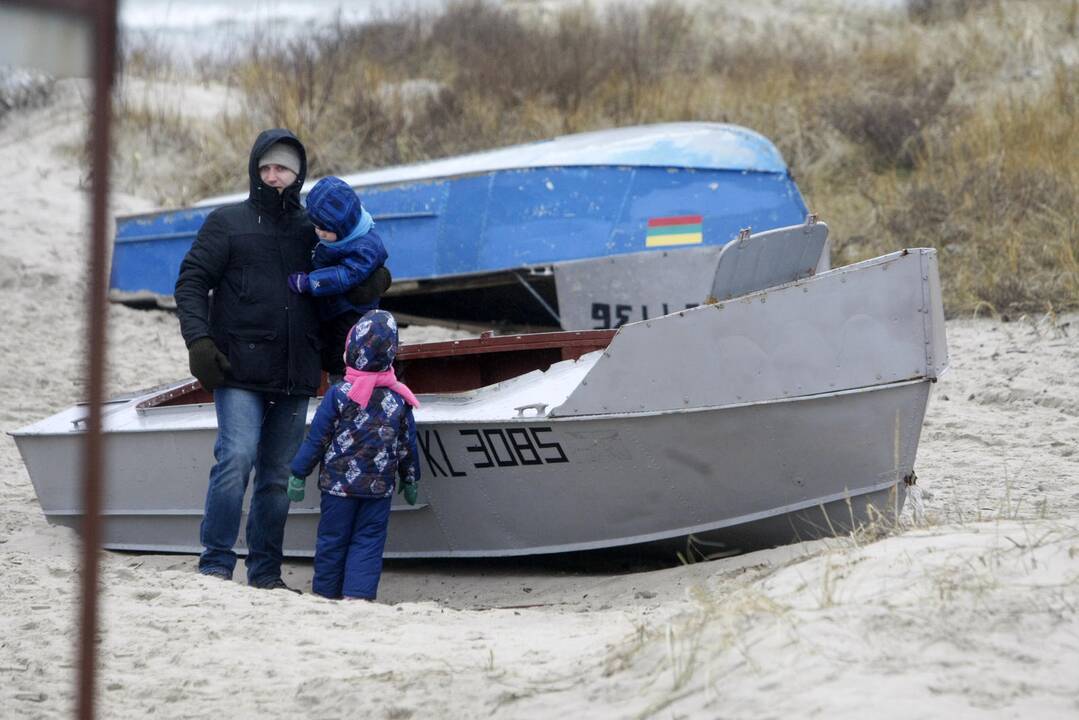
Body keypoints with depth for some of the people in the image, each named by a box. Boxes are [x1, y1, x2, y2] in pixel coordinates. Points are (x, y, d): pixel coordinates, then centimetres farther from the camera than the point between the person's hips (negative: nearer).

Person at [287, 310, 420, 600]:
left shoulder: (338, 395, -10)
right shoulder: (399, 399, -2)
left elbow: (317, 439, -7)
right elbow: (407, 445, 7)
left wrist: (298, 473, 2)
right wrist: (410, 479, 20)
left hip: (338, 484, -1)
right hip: (379, 487, 1)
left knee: (332, 540, 10)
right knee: (368, 541, 5)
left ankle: (326, 593, 18)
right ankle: (358, 594, -6)